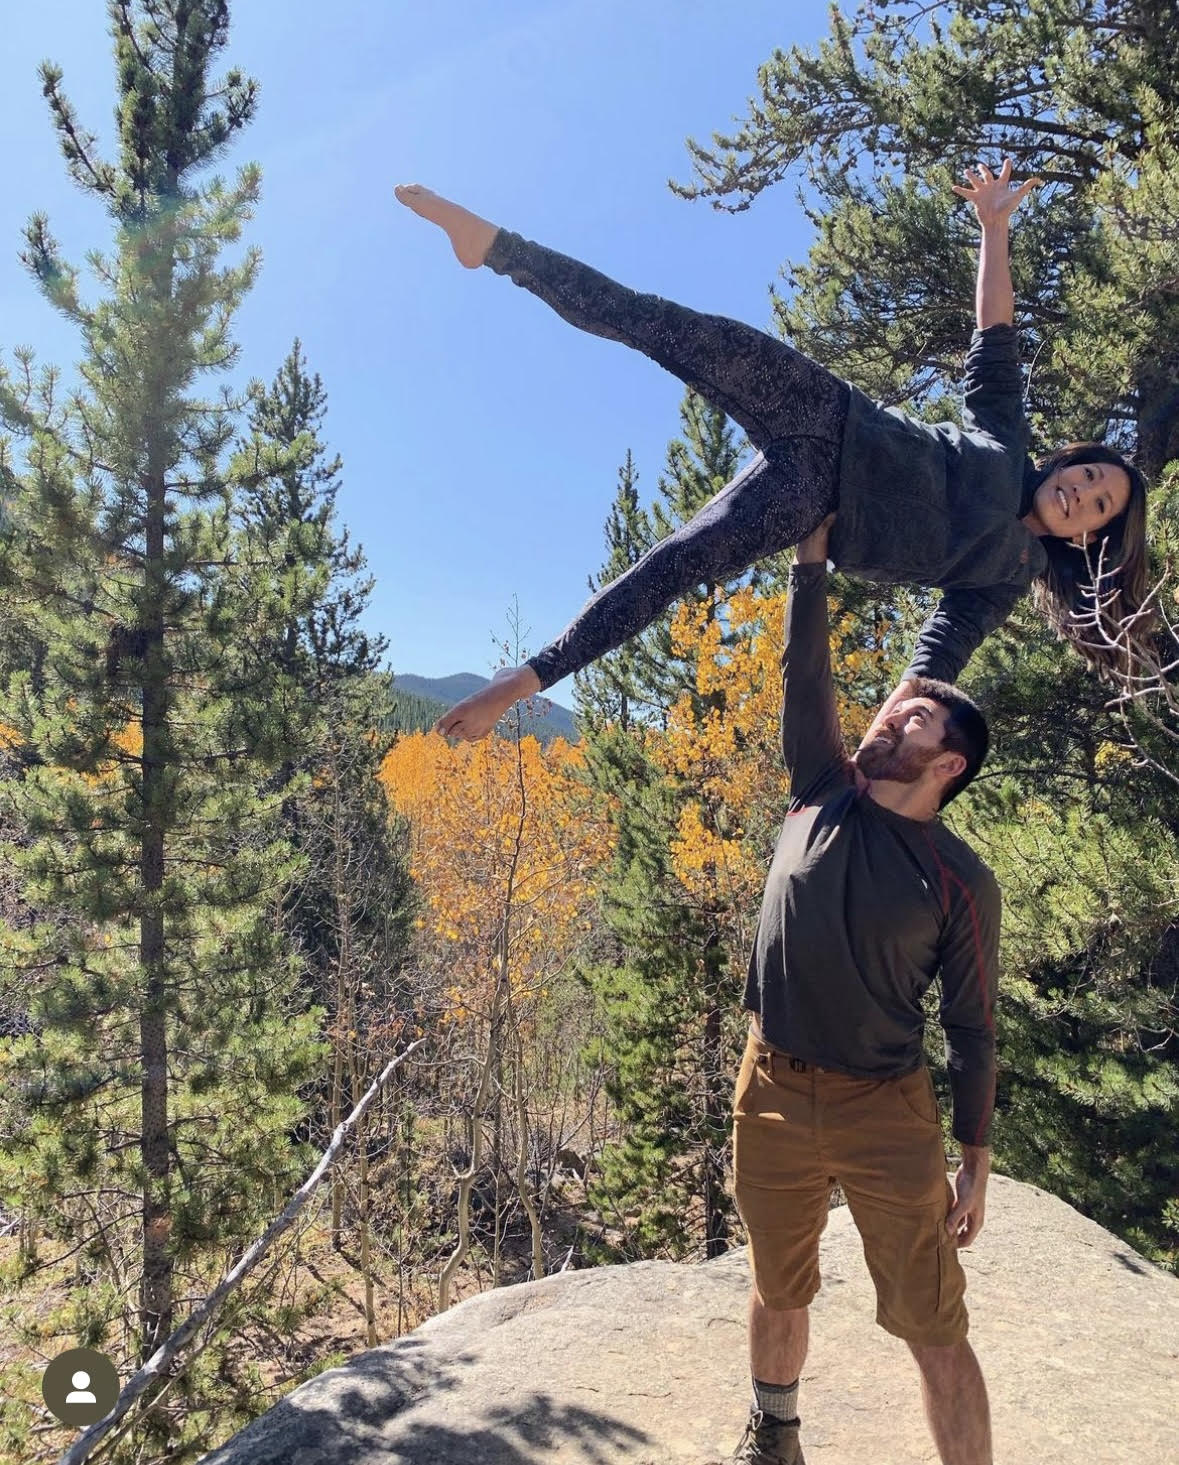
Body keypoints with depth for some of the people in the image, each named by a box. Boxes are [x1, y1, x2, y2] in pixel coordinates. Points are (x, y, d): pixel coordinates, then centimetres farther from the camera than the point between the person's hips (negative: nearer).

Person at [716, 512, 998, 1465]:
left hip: (887, 1109, -3)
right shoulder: (821, 795, -2)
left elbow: (972, 1030, -3)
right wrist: (813, 553, -9)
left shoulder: (961, 881, -9)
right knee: (779, 1293, 21)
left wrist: (975, 1166, 0)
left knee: (936, 1330, 3)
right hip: (773, 1092, 3)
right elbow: (805, 672, -6)